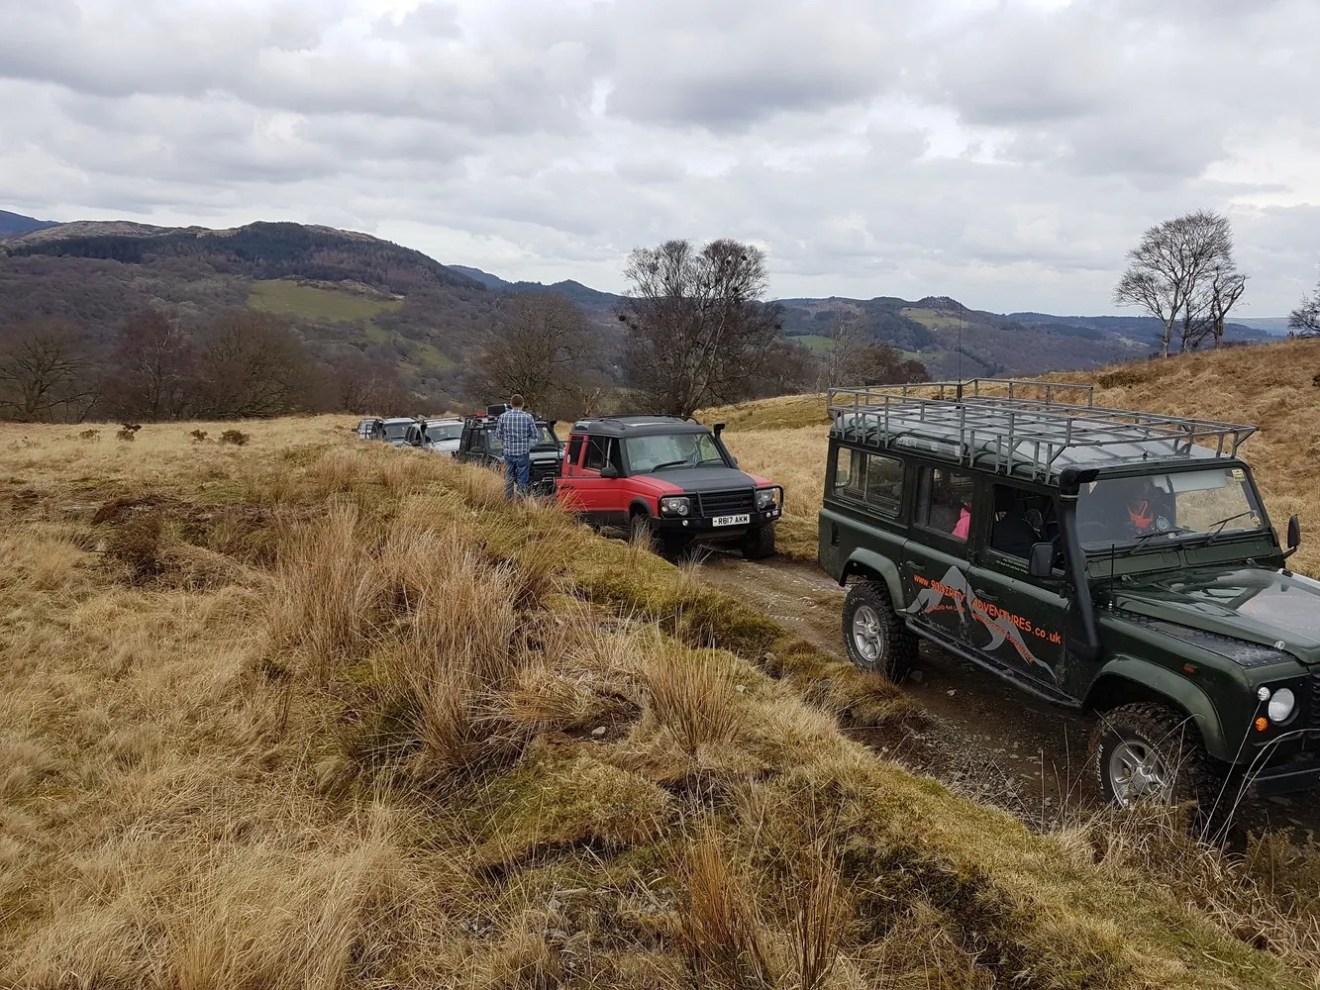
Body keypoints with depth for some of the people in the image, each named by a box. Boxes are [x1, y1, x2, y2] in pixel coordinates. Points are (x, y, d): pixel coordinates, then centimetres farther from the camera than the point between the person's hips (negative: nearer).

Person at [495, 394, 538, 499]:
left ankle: (508, 501, 18)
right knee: (522, 480, 4)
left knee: (508, 479, 13)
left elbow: (498, 434, 2)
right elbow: (534, 436, -3)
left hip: (508, 452, 2)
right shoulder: (528, 417, -8)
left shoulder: (503, 416, -3)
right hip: (523, 452, -2)